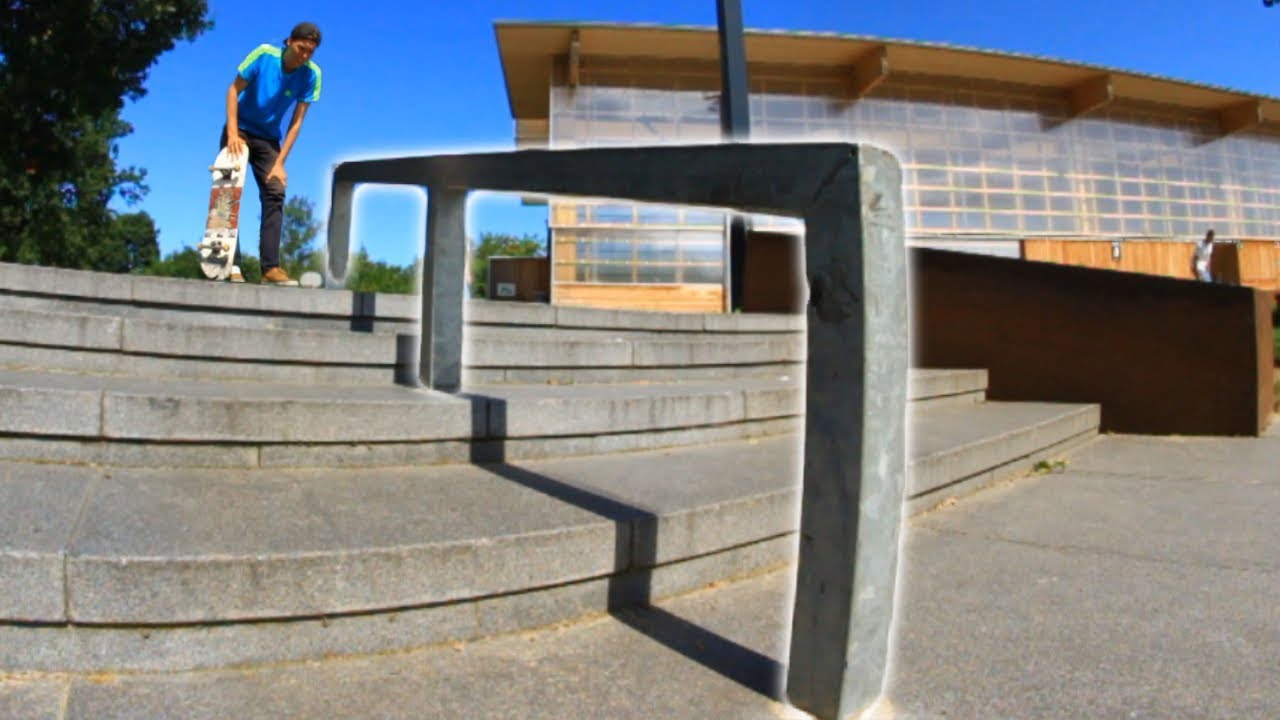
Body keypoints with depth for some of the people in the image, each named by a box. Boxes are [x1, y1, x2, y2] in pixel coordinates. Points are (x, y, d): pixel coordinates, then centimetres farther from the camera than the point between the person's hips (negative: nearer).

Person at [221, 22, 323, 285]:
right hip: (240, 130, -2)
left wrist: (280, 162, -15)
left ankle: (270, 267, -11)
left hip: (268, 139, 2)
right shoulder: (264, 55, -17)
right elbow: (234, 90, -10)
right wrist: (232, 133, -21)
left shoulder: (311, 74, -12)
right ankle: (231, 264, -13)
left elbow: (296, 122, -11)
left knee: (275, 194, -10)